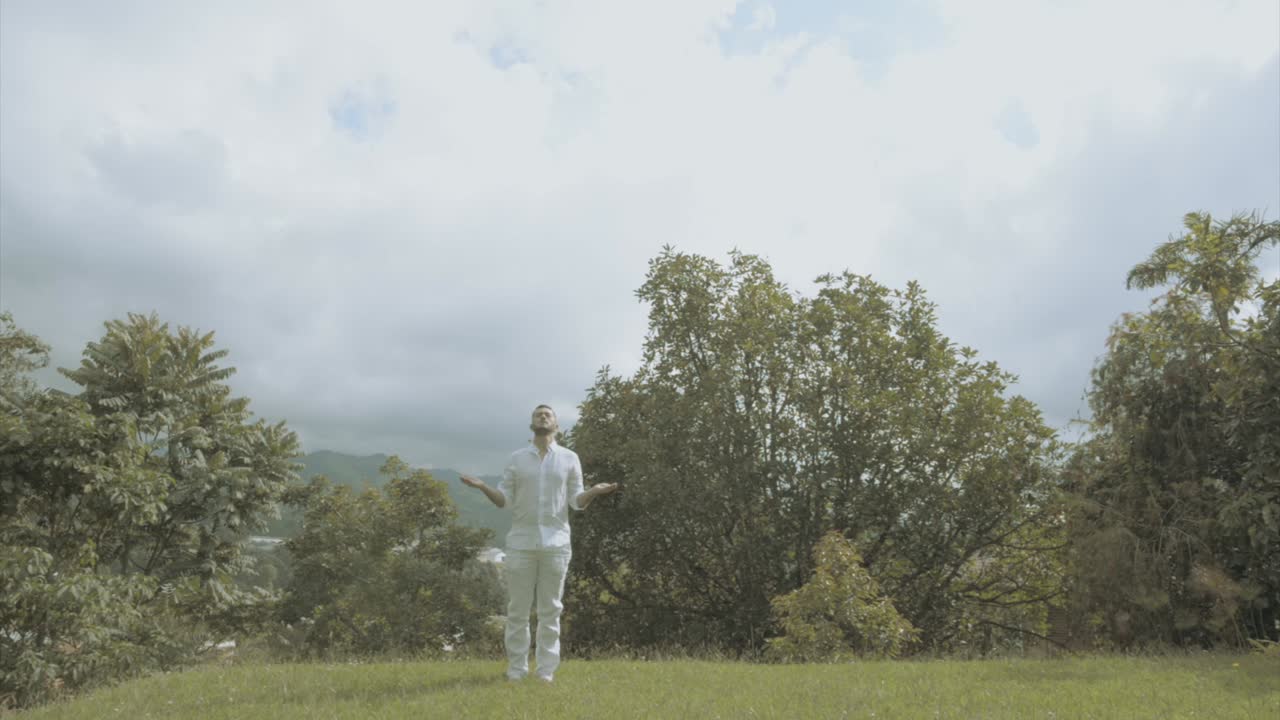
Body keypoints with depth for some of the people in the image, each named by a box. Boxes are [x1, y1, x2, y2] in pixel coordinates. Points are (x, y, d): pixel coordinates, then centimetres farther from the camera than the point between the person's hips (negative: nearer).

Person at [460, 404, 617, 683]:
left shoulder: (569, 458, 5)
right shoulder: (516, 458, 7)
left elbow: (577, 502, 3)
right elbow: (504, 500, 5)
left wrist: (595, 491, -18)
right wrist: (482, 487, -13)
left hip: (555, 544, 0)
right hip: (521, 543, 1)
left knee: (550, 610, 4)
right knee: (518, 609, 4)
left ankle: (546, 670, 12)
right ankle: (516, 669, 14)